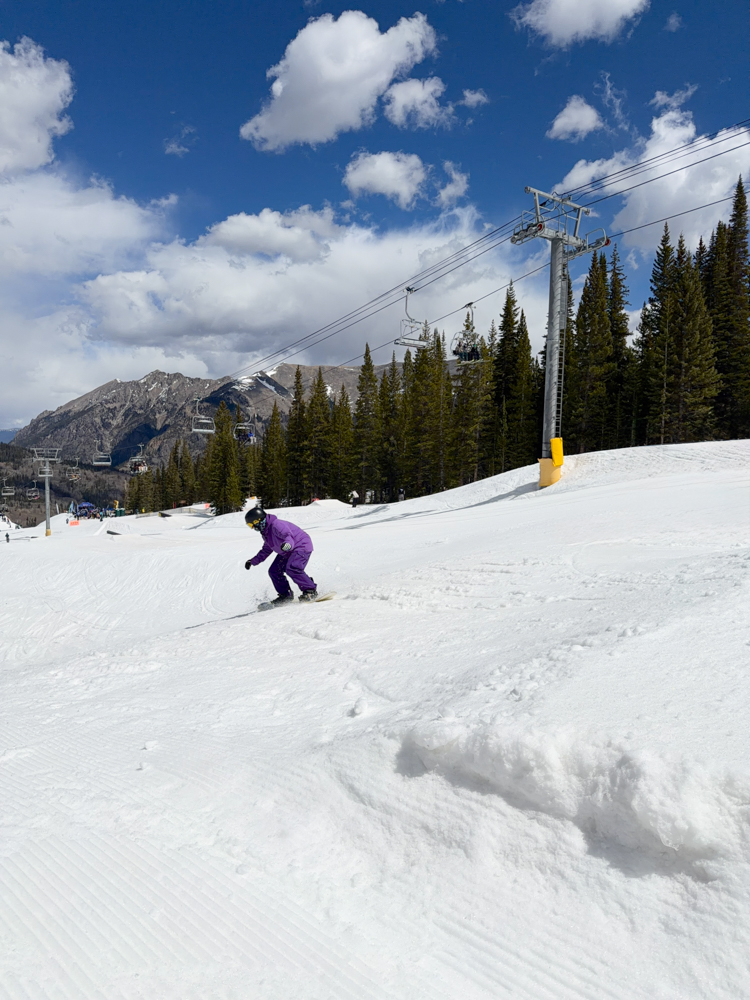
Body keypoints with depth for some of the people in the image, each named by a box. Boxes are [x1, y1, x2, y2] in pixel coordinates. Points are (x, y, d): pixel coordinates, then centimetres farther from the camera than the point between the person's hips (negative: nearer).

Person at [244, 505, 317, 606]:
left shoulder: (276, 525, -25)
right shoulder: (265, 532, 7)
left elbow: (288, 535, -40)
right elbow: (266, 550, 22)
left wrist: (287, 544, -63)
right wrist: (253, 561, 23)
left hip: (302, 546, -10)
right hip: (287, 552, 10)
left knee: (292, 568, -30)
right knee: (274, 571, 3)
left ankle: (311, 591, -18)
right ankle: (286, 595, 14)